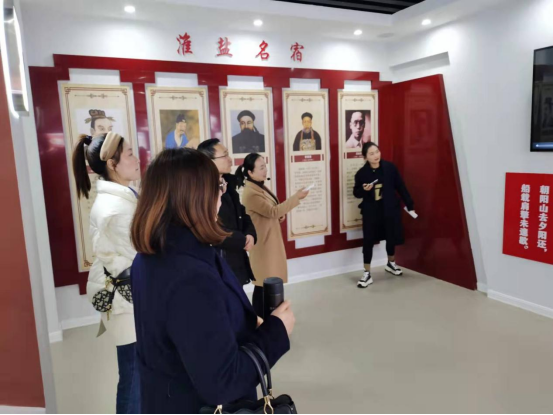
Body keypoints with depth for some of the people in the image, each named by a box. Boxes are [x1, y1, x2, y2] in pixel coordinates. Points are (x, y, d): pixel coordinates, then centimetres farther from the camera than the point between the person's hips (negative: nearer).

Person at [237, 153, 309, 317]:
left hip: (270, 240, 10)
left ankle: (264, 316, 29)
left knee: (269, 282, 16)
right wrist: (297, 197, -26)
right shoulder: (250, 193, -22)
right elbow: (272, 212, -28)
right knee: (263, 284, -1)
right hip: (262, 243, -10)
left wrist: (280, 214, 1)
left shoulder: (260, 187, 9)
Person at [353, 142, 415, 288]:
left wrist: (409, 204, 2)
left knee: (391, 238, 16)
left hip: (390, 209, 2)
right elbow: (356, 193, 2)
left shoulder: (389, 167, -6)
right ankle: (367, 274, 7)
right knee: (368, 241, -3)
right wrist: (363, 189, -20)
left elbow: (400, 187, 1)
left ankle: (391, 264, 43)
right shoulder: (361, 173, -8)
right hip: (371, 211, -1)